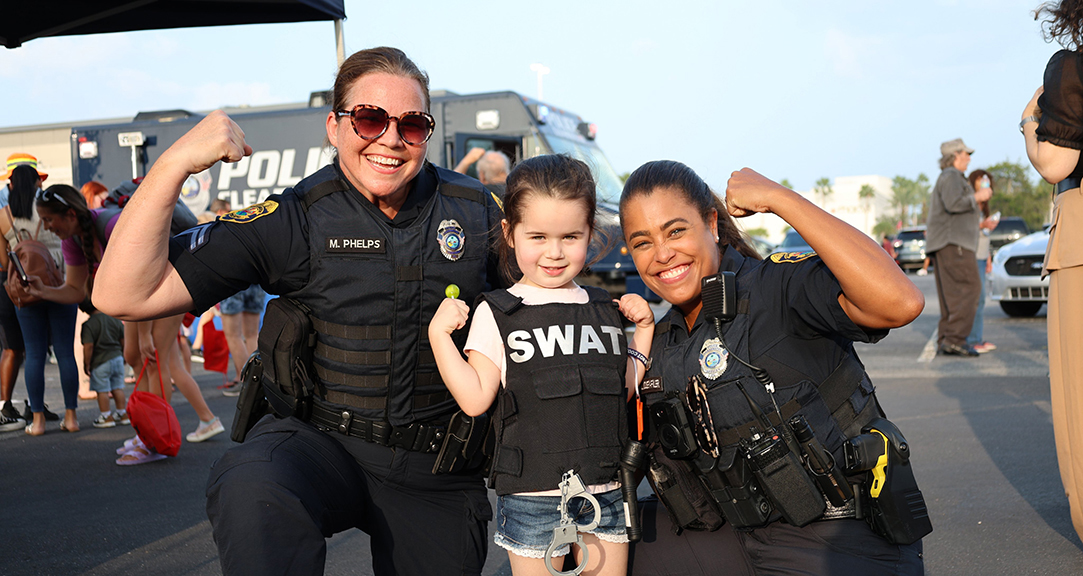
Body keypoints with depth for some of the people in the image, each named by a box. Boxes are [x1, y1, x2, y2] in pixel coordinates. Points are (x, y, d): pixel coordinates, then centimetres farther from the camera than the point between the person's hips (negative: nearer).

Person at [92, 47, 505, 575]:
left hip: (436, 470, 3)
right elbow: (124, 296, -13)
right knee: (252, 492, -35)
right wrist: (175, 164, -24)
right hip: (321, 439, -3)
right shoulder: (296, 220, -9)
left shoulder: (475, 210, -1)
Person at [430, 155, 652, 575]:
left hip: (606, 491, 4)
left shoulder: (603, 309, 10)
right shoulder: (497, 313, -3)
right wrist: (439, 335, -14)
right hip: (532, 495, -3)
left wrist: (644, 330, 9)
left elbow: (625, 389, 15)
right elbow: (475, 399, -8)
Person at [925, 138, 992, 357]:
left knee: (952, 295, 5)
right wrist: (977, 197, -10)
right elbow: (953, 204, -21)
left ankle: (944, 342, 1)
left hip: (943, 246, 11)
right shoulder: (951, 176, -4)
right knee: (969, 289, -15)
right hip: (952, 243, -11)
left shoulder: (951, 178, 29)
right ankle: (954, 339, -21)